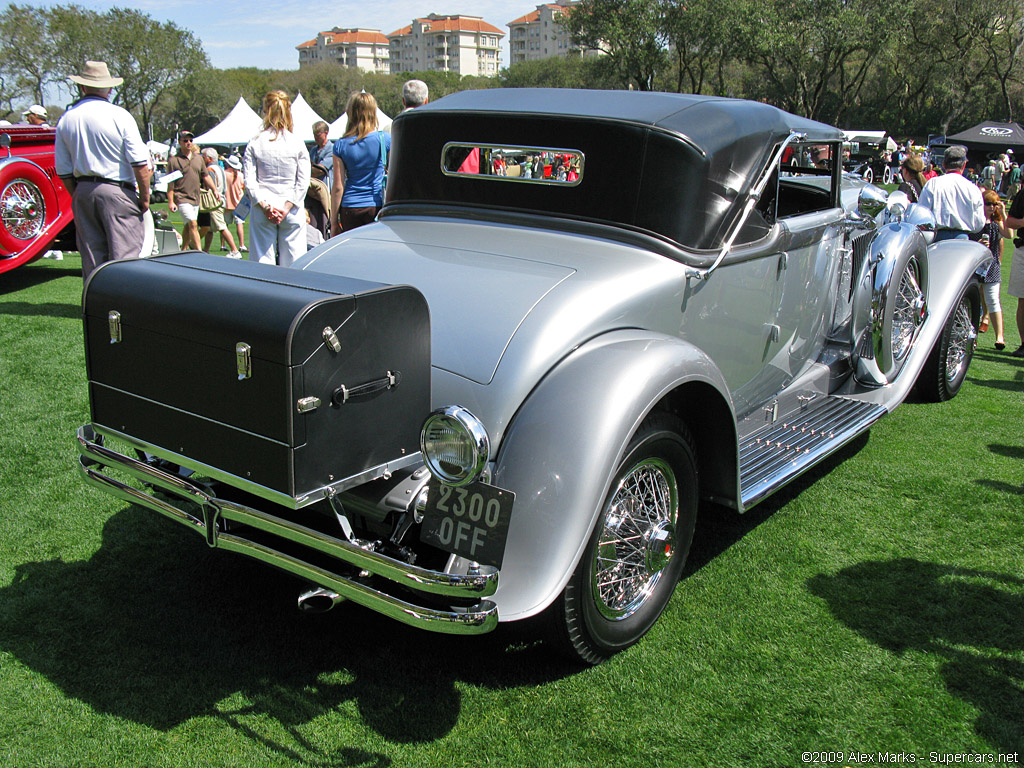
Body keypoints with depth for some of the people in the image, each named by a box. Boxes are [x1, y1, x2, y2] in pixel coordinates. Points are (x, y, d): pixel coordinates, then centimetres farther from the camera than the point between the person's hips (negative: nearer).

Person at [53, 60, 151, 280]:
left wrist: (78, 197, 19)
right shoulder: (119, 115, -7)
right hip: (117, 191, -5)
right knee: (124, 256, -5)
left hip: (83, 192, 5)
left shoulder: (66, 120, 8)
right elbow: (140, 163, -11)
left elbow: (63, 171, 10)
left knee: (91, 260, 9)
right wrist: (145, 197, -3)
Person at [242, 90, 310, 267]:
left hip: (262, 212, 0)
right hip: (293, 212, 0)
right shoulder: (297, 143, -1)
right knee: (293, 264, 4)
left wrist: (265, 206, -7)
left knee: (264, 262, 4)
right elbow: (304, 182, -6)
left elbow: (249, 182, -6)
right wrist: (287, 207, -7)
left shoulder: (255, 144, 0)